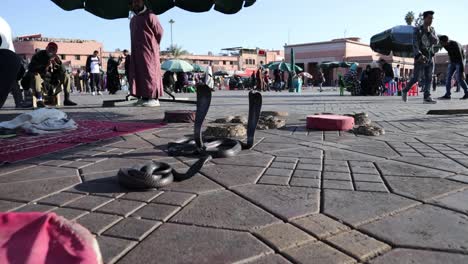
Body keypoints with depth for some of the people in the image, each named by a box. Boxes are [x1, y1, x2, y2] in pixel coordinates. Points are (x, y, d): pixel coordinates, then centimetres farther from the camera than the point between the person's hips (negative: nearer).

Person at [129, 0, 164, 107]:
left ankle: (154, 98, -12)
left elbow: (160, 32, -4)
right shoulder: (133, 20, 19)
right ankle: (144, 97, 6)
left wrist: (154, 46, 3)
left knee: (150, 73, -11)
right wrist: (138, 46, 13)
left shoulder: (150, 16, -4)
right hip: (136, 52, 8)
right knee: (138, 74, 3)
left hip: (148, 51, -8)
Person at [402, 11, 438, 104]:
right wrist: (419, 55, -28)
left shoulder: (432, 30, 11)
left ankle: (427, 97, -2)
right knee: (416, 78, -6)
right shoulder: (418, 30, -5)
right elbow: (415, 44, -14)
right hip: (420, 58, -5)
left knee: (428, 78, -1)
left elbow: (436, 42, -2)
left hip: (430, 58, 5)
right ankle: (405, 91, 15)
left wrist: (428, 32, -12)